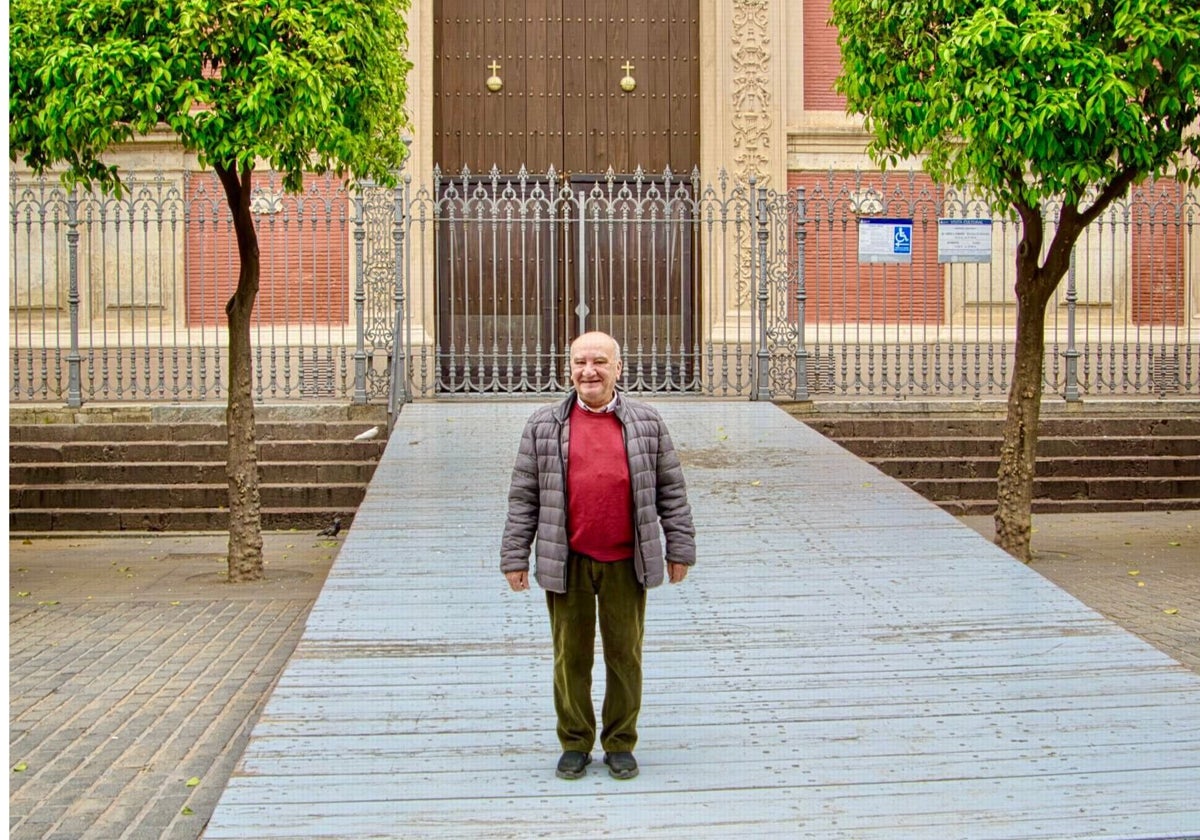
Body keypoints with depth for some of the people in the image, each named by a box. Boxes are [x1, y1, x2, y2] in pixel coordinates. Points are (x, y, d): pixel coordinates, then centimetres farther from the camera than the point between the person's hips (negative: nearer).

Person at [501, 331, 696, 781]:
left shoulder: (647, 423, 4)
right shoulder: (544, 426, 3)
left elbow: (671, 490, 7)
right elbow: (524, 496, 4)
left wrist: (679, 549, 5)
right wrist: (515, 556, 1)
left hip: (626, 563, 0)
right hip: (567, 563, 0)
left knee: (625, 654, 7)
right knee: (570, 656, 7)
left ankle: (620, 743, 21)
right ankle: (575, 743, 21)